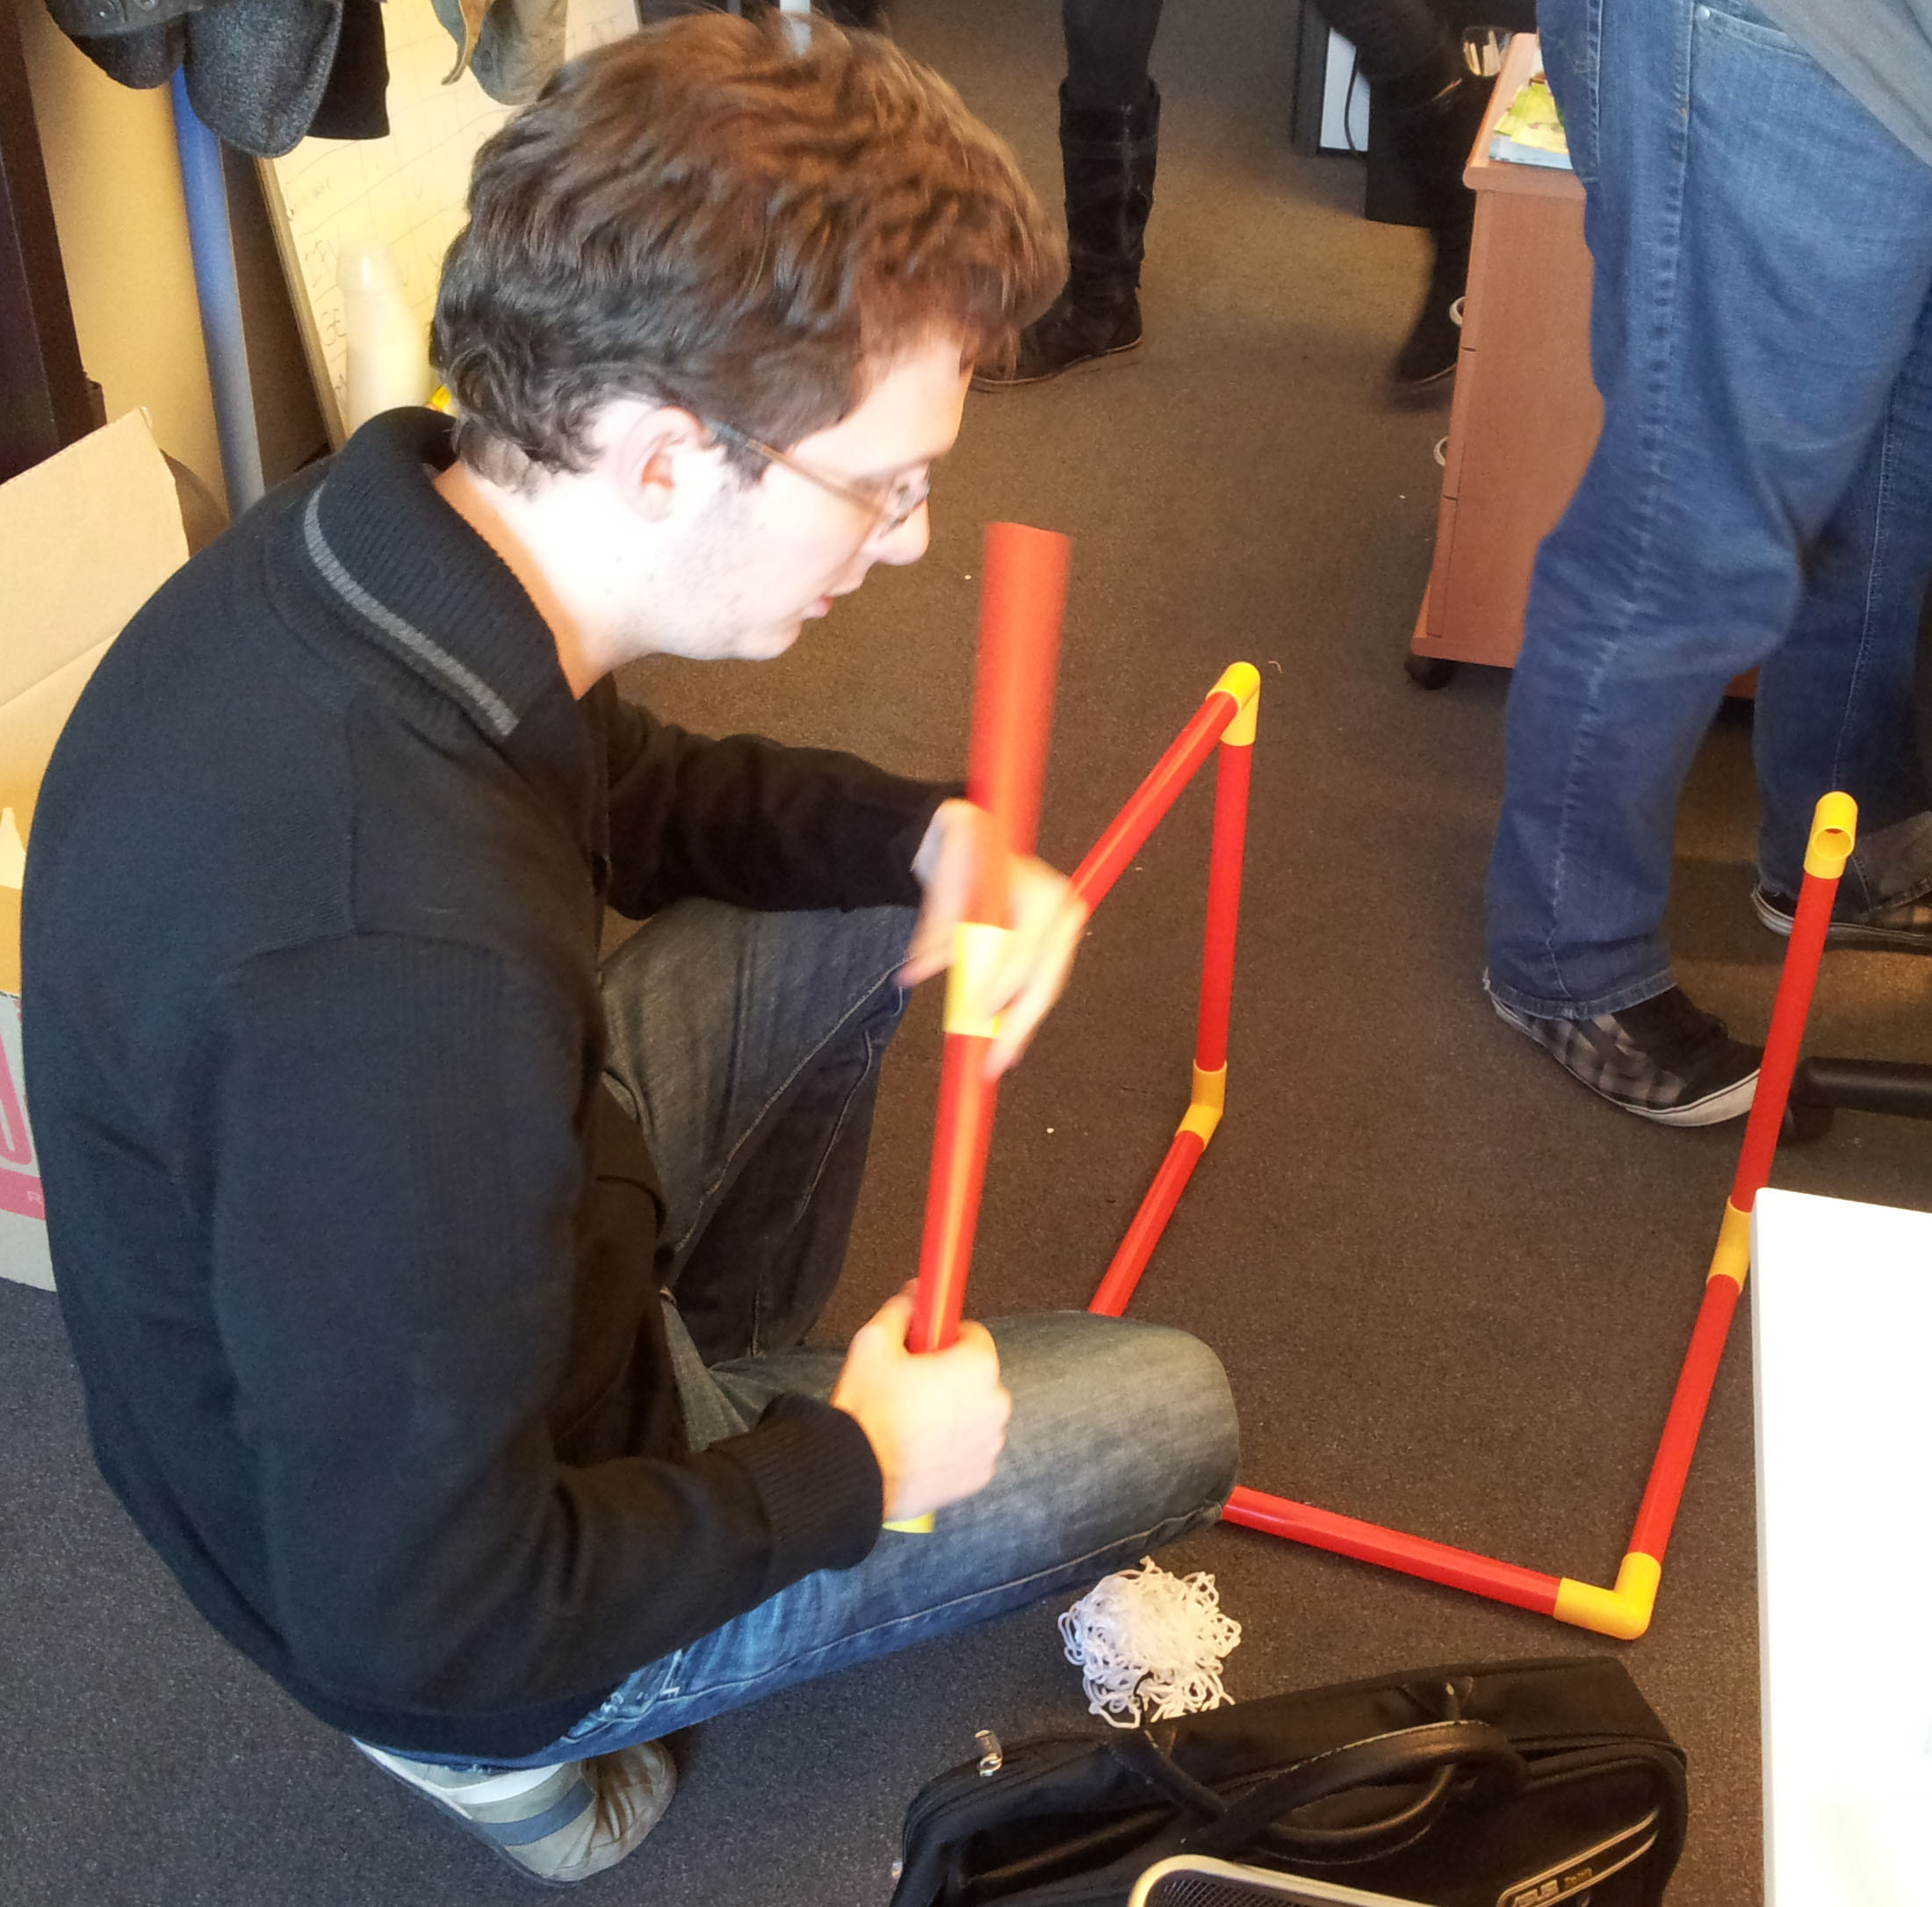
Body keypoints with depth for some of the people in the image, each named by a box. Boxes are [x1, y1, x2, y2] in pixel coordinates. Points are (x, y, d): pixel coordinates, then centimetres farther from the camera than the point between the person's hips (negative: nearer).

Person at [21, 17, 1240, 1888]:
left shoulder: (349, 540, -15)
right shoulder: (400, 965, -43)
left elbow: (626, 795, 7)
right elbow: (425, 1630, -32)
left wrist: (929, 836, -11)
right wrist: (848, 1474, -18)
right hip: (424, 1590, -7)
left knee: (852, 911, 13)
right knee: (1171, 1413, 3)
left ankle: (719, 1384, 25)